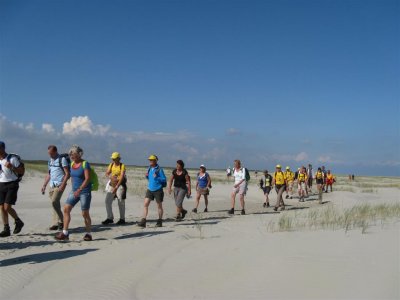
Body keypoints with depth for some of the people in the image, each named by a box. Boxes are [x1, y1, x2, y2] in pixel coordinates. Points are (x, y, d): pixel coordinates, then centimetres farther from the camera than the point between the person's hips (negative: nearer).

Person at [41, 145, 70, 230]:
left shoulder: (62, 159, -6)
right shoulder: (50, 161, 16)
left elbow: (67, 174, -11)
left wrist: (63, 185, -19)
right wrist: (44, 185, 17)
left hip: (59, 185, -7)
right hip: (52, 185, 7)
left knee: (54, 202, -18)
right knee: (55, 204, 7)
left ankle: (61, 221, -9)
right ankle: (56, 223, 10)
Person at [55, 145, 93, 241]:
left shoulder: (85, 164, -12)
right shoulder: (72, 164, 9)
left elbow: (87, 179, -19)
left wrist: (79, 189, -25)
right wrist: (74, 189, 13)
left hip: (85, 191, -7)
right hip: (74, 190, 7)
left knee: (85, 213, -3)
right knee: (66, 209, -4)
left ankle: (88, 234, 11)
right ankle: (65, 233, 0)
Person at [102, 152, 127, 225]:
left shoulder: (122, 166, -10)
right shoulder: (111, 165, 8)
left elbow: (122, 177, -18)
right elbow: (107, 173, 3)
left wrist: (116, 187, -25)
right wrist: (111, 177, -21)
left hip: (120, 185, -6)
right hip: (111, 184, 6)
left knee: (121, 202, -1)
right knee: (107, 201, 2)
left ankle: (122, 219, 7)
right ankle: (110, 218, 13)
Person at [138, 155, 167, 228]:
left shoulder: (159, 169, -12)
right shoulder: (149, 169, 9)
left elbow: (164, 179, -11)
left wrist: (156, 177, -25)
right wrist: (147, 176, 1)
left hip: (158, 190, -6)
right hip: (150, 189, 6)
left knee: (159, 206, 8)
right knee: (145, 204, -4)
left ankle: (159, 222, 20)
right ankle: (143, 221, -5)